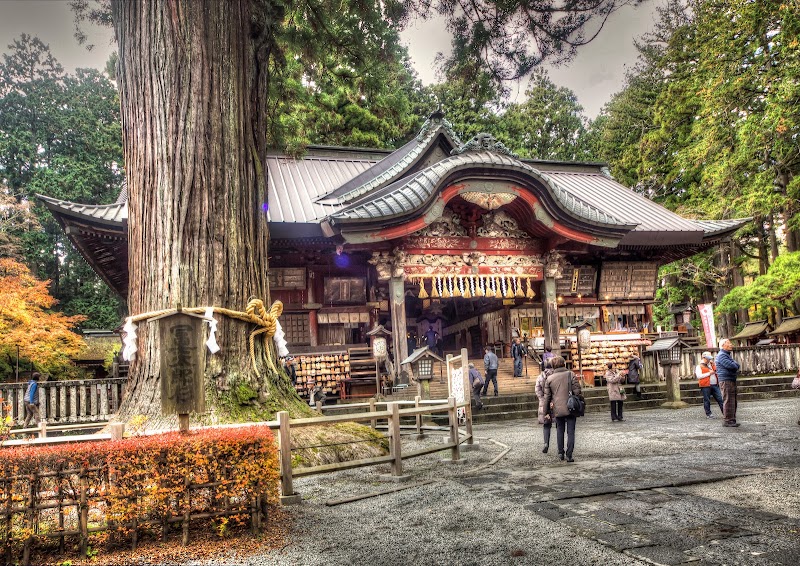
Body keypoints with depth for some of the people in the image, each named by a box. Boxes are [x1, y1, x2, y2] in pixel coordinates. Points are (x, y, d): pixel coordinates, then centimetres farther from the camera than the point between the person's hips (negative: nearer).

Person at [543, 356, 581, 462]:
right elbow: (577, 391, -8)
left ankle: (560, 453, 16)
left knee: (560, 430, 16)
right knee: (570, 432, 4)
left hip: (557, 410, 2)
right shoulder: (570, 374, -4)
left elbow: (547, 396, 5)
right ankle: (569, 455, 1)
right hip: (570, 408, -1)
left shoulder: (549, 378, 1)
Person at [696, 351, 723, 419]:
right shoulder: (699, 366, 0)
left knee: (720, 399, 1)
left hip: (715, 385, 6)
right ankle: (708, 414, 6)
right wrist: (709, 373, -13)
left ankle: (725, 412, 4)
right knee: (707, 400, 0)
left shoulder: (710, 365, 21)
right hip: (706, 386, -6)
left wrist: (713, 364, 6)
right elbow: (699, 376, -13)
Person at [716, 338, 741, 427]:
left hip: (731, 381, 10)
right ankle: (727, 421, -9)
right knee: (728, 401, -10)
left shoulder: (727, 355, 22)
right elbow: (731, 366, -22)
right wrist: (735, 364, -1)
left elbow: (737, 366, 19)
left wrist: (735, 365, -3)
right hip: (726, 381, -10)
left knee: (733, 401, 12)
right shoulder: (721, 355, -12)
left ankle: (732, 420, 17)